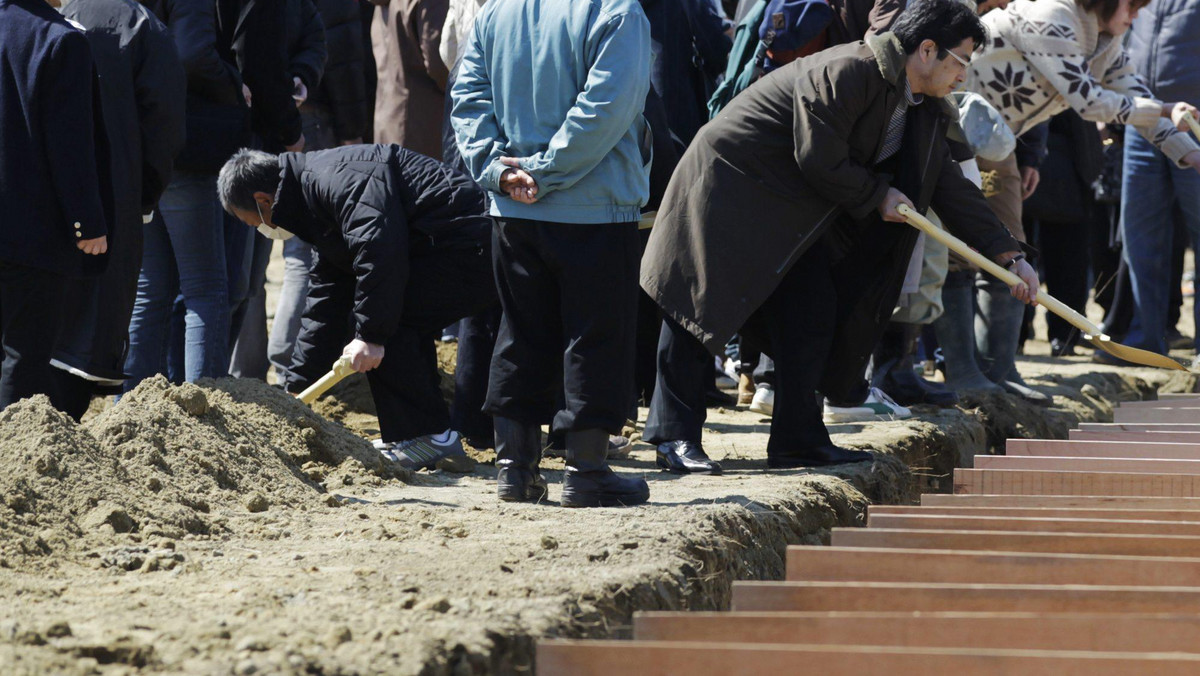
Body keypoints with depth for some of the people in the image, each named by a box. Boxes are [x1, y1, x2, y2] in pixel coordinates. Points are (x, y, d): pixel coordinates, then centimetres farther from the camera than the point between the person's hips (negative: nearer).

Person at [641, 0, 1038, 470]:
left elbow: (952, 189, 9)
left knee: (813, 316, 3)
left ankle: (799, 440, 7)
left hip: (790, 212, 9)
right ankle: (674, 430, -1)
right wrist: (877, 196, -12)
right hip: (729, 183, -9)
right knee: (699, 306, -6)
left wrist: (1009, 256, 3)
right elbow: (819, 160, -25)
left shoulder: (924, 113, 6)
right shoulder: (846, 73, -23)